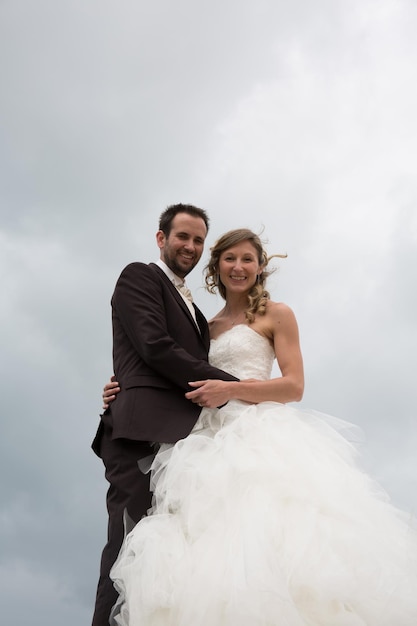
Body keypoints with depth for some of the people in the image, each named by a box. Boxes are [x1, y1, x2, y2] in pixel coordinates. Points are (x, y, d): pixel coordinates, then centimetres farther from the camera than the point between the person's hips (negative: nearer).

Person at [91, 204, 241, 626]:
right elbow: (156, 347, -7)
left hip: (181, 434, 8)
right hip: (144, 432, -7)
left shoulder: (191, 309, 32)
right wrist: (232, 385, -5)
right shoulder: (139, 277, 9)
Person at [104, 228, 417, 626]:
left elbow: (294, 385, -1)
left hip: (260, 434, -4)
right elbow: (186, 386, 21)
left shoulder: (276, 314, 9)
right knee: (216, 541, -11)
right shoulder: (207, 327, 23)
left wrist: (231, 389, -14)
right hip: (212, 437, 5)